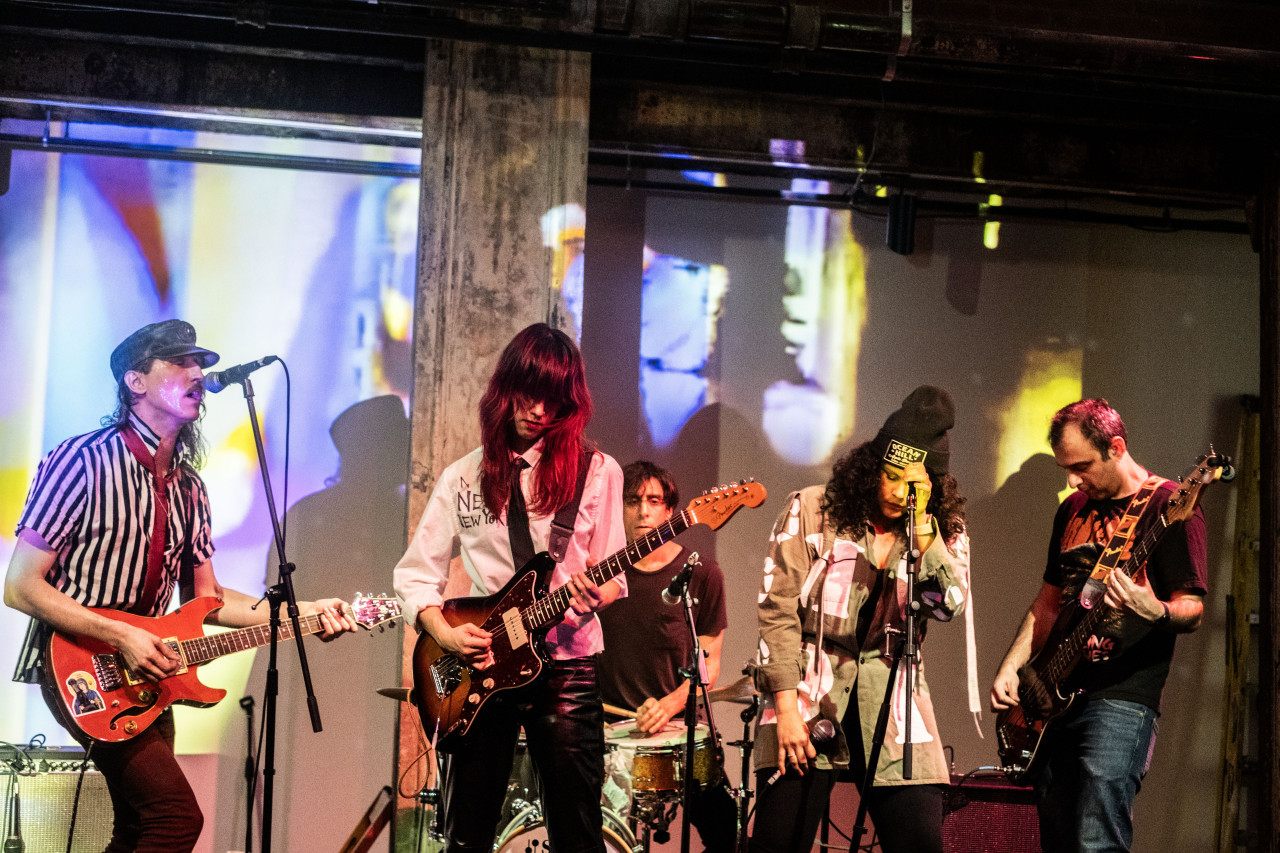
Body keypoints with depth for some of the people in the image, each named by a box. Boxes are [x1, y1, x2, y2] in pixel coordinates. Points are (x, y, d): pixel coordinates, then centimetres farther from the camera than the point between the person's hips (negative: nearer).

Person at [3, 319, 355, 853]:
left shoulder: (188, 487, 12)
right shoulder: (82, 460, -12)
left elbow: (206, 598, 16)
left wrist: (303, 612, 3)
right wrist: (122, 636, -21)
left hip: (146, 673, 8)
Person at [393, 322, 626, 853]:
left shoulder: (596, 472, 2)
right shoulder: (463, 478, 7)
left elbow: (612, 577, 3)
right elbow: (414, 574, 8)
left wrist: (595, 593, -20)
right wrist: (444, 632, -9)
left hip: (565, 663, -1)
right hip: (481, 668, 2)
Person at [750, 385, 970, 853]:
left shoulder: (944, 534, 9)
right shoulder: (811, 511, 0)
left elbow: (951, 604, -9)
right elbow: (778, 610, -3)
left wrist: (923, 528, -15)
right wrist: (785, 706, -9)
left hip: (892, 704, 2)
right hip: (810, 695, -2)